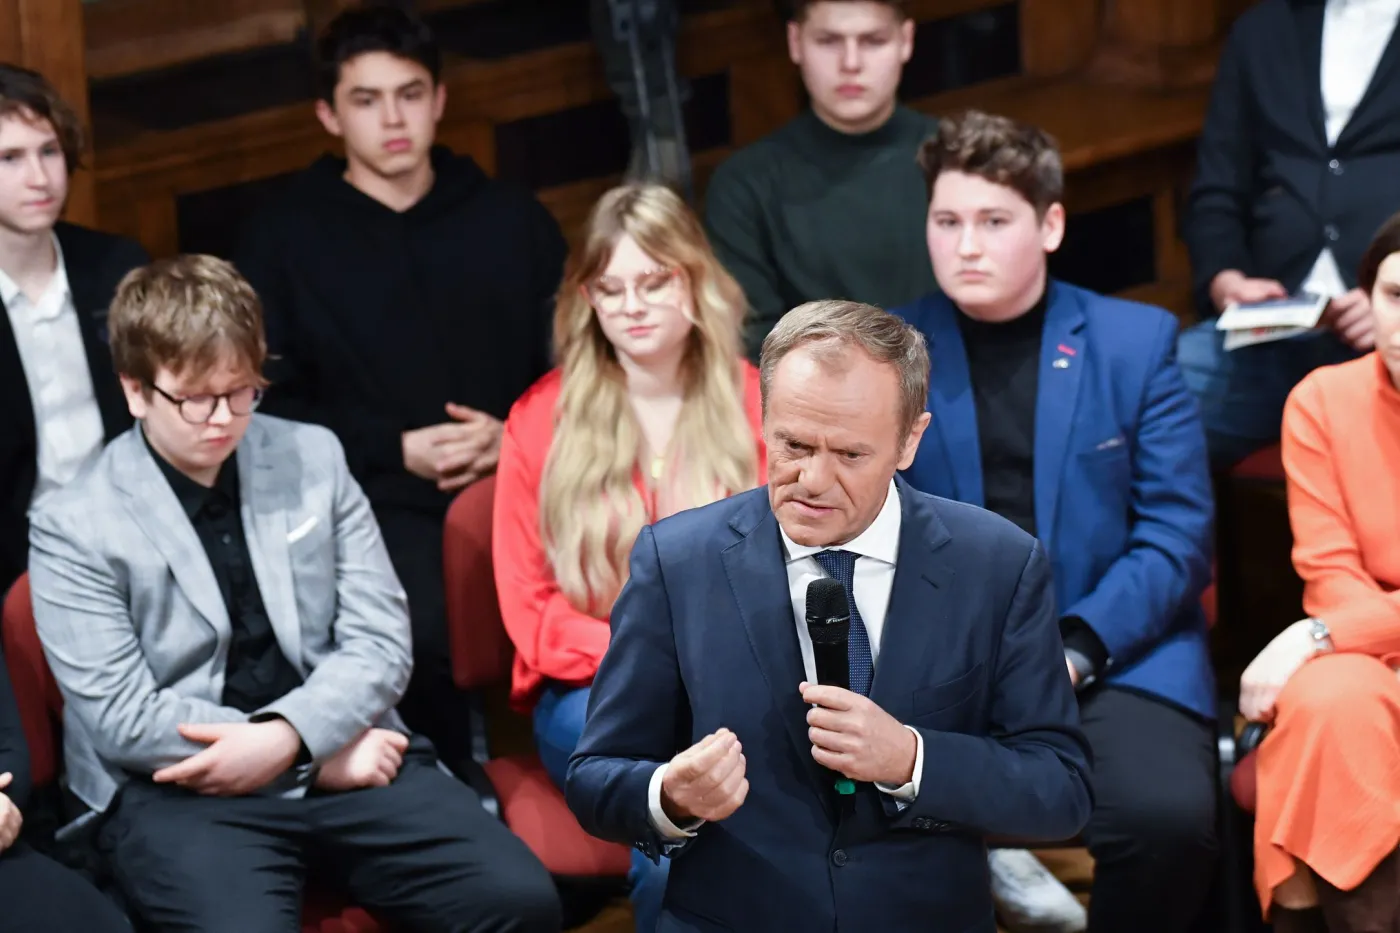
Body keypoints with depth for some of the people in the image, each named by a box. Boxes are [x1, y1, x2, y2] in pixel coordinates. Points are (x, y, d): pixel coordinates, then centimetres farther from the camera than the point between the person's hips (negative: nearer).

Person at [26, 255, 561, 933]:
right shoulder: (73, 530, -2)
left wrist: (285, 737, -15)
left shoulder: (313, 458, 9)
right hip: (177, 785, -3)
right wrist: (320, 760, -11)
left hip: (341, 750, 3)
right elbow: (121, 719, -8)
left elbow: (380, 644, 5)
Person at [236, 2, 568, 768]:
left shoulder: (511, 219, 18)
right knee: (427, 634, -33)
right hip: (381, 503, -2)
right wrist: (397, 449, -6)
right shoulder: (287, 238, 11)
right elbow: (271, 404, 6)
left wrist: (517, 436, -5)